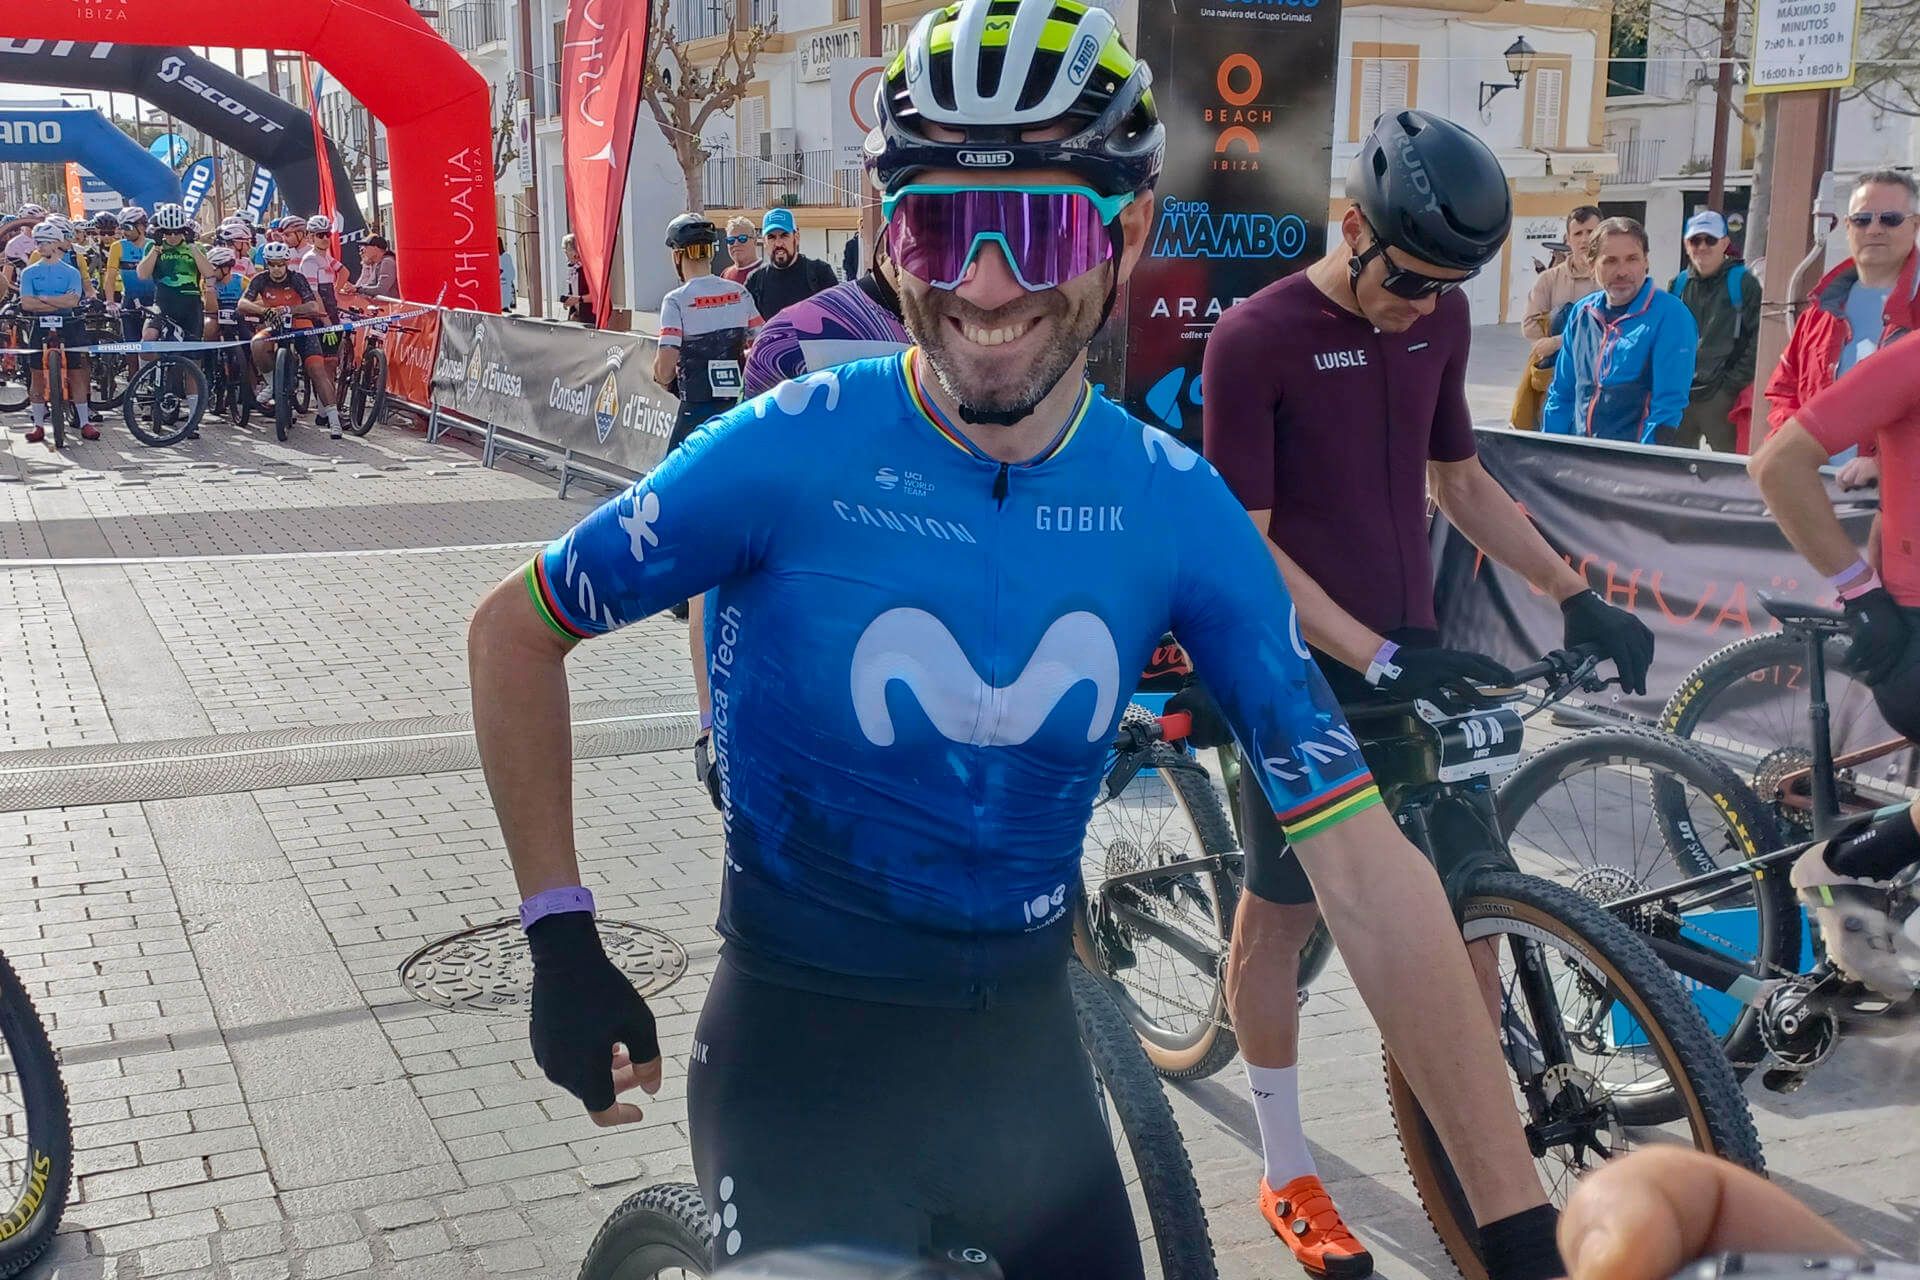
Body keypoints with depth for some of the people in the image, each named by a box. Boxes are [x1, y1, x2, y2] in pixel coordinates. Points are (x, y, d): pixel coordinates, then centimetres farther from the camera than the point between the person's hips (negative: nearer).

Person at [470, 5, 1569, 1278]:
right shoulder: (785, 456, -18)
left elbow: (1366, 866, -13)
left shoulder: (1180, 512, -11)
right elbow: (514, 632, -4)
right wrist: (561, 934, -8)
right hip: (801, 1064, -3)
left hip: (1025, 1049, 3)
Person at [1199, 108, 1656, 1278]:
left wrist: (1576, 593, 8)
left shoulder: (1438, 321, 4)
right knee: (1282, 913, 6)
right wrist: (1373, 656, -25)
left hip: (1415, 658, 6)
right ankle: (1288, 1177, 21)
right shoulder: (1256, 338, -15)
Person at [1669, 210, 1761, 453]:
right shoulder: (1679, 285, 14)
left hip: (1722, 397, -5)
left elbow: (1758, 340, -6)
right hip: (1679, 396, 5)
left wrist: (1732, 384, -10)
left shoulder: (1743, 283, 0)